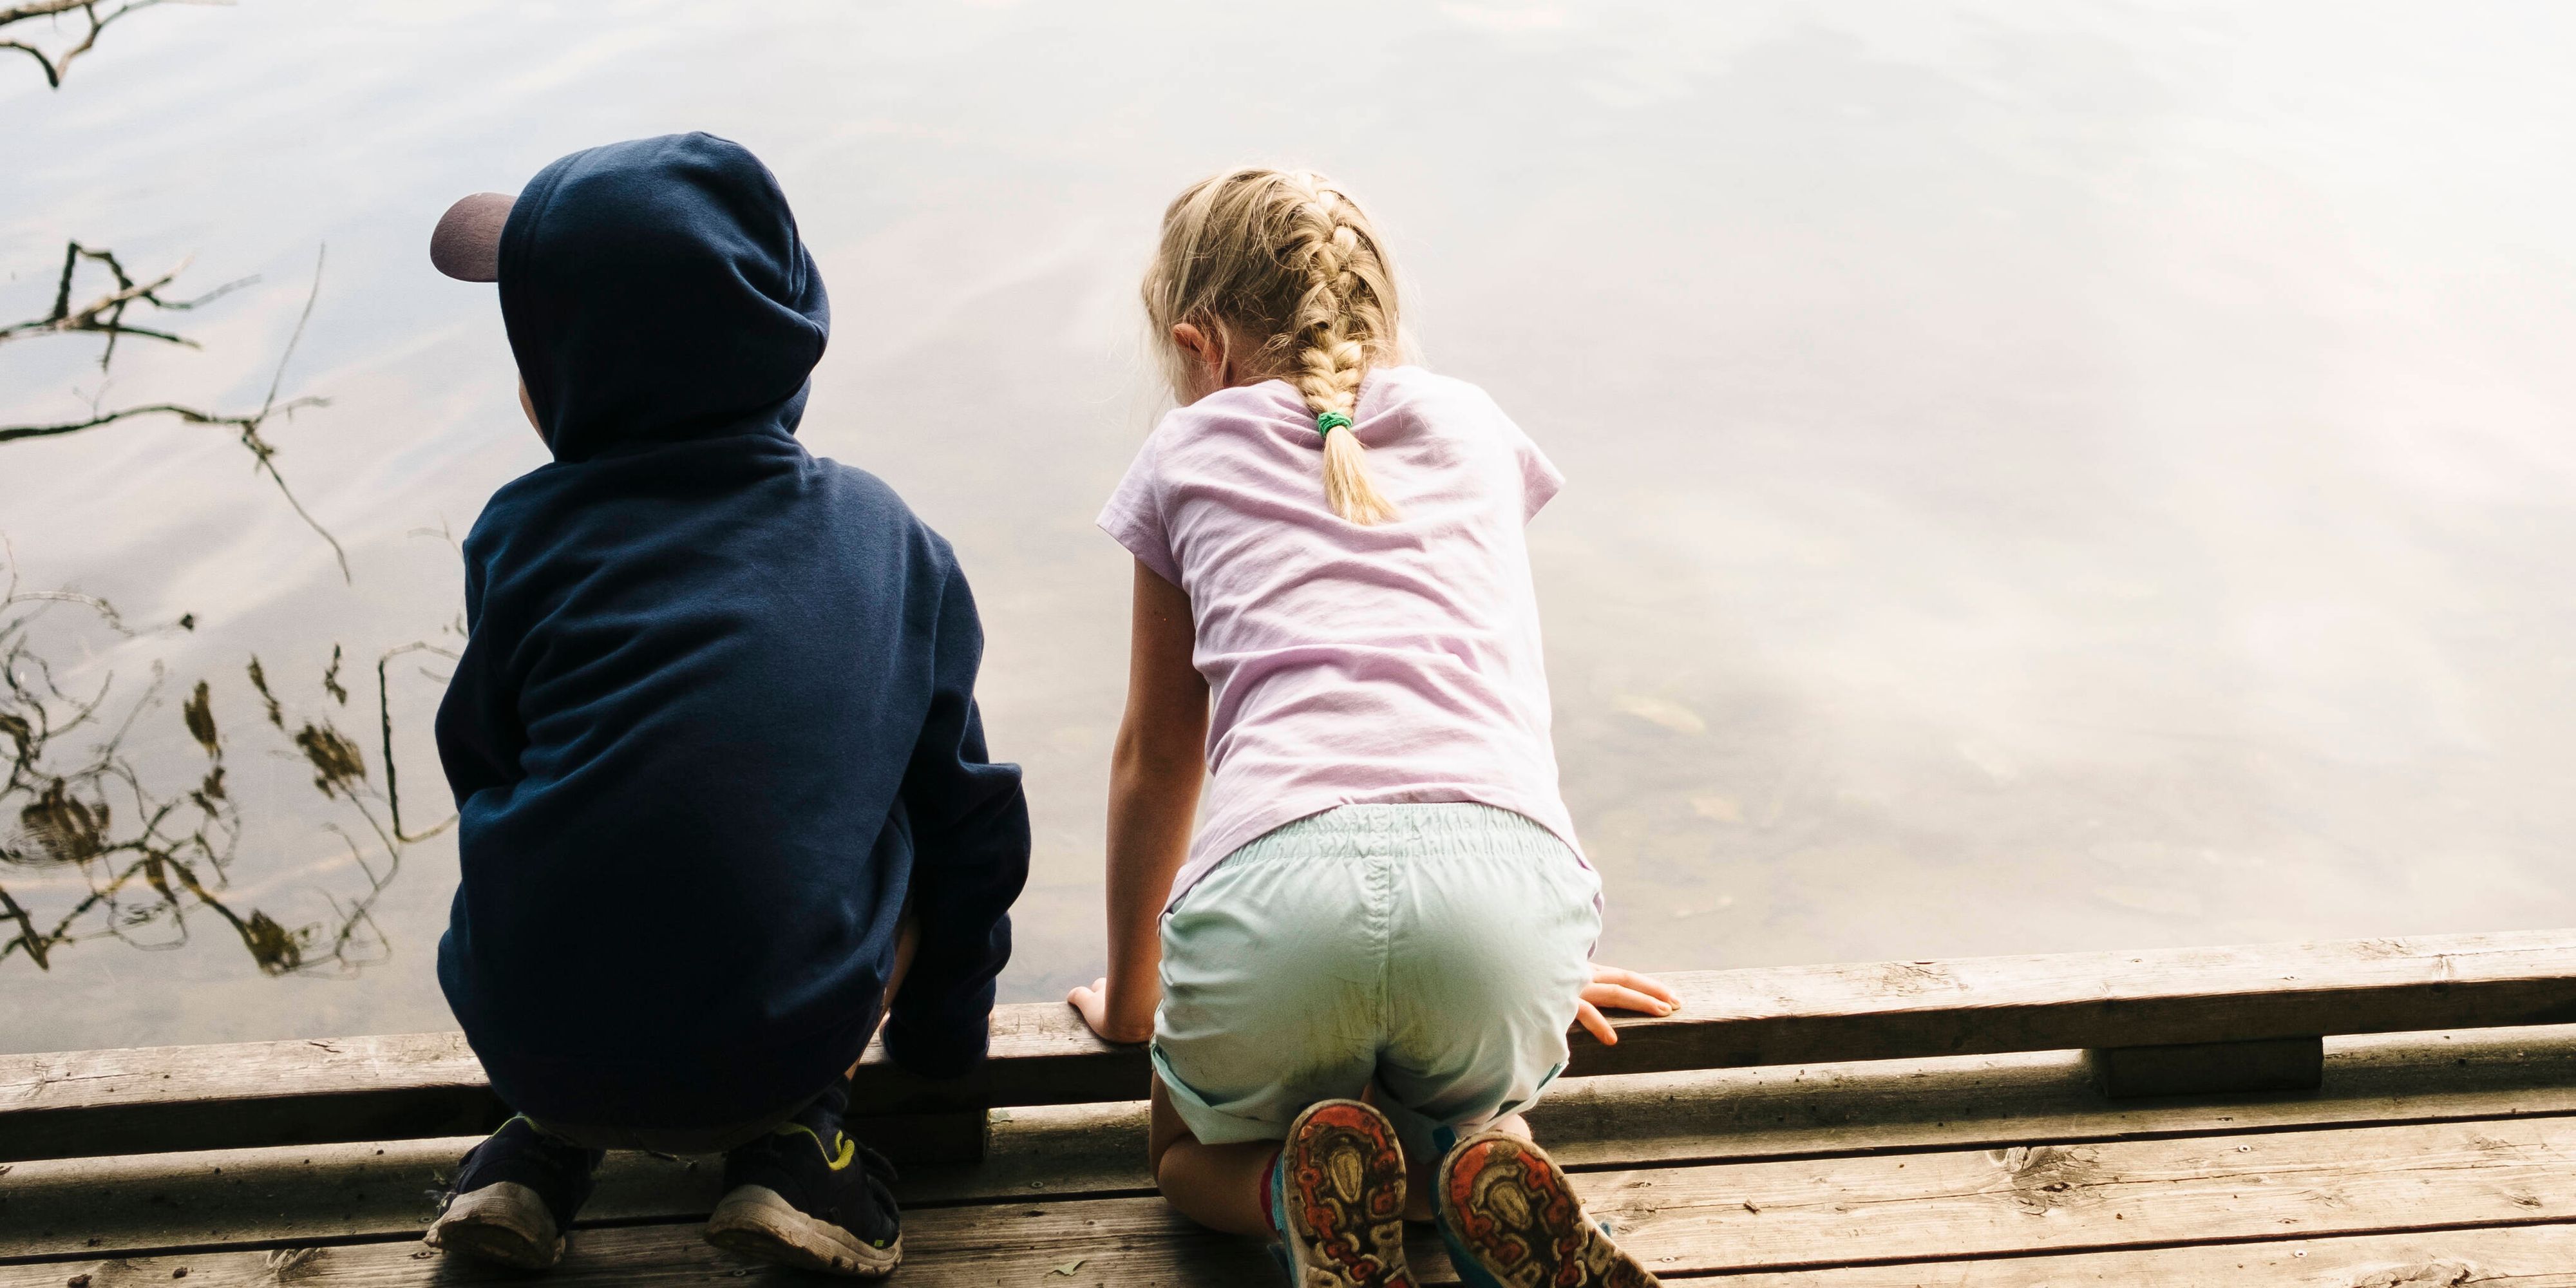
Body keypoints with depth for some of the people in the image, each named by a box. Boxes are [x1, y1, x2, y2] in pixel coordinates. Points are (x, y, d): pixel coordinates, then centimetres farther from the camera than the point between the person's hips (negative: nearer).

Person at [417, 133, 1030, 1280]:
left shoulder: (525, 534, 1)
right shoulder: (886, 538, 6)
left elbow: (480, 760, 12)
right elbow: (963, 809, 11)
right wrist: (944, 1029, 27)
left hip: (539, 1040, 1)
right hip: (787, 1040, -1)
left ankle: (544, 1145, 15)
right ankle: (792, 1144, 10)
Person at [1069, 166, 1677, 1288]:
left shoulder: (1187, 456, 23)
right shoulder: (1473, 427, 29)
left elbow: (1155, 761, 28)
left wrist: (1128, 993, 42)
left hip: (1277, 893, -1)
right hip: (1507, 878, 2)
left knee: (1195, 1152, 31)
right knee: (1475, 1112, 36)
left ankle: (1300, 1196, -3)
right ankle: (1495, 1186, 1)